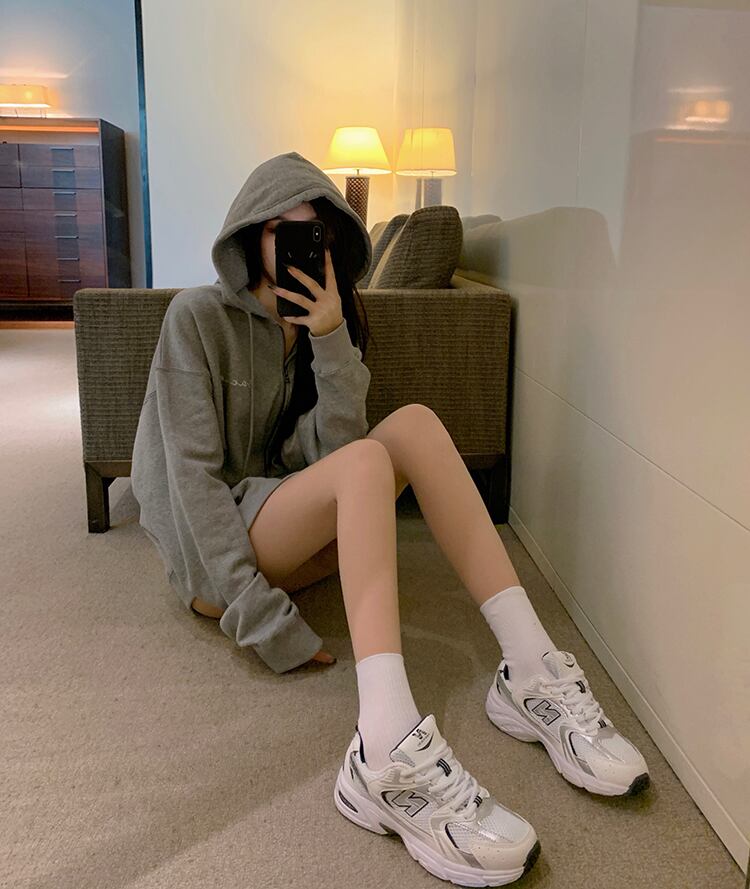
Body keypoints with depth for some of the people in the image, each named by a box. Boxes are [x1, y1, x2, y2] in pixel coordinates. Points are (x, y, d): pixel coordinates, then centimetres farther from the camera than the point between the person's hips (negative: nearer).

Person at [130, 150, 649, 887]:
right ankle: (387, 754, -49)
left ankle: (530, 669, -28)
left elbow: (333, 449, -8)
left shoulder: (321, 322, 9)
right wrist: (264, 621, -26)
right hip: (210, 556, -6)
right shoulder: (199, 315, -10)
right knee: (368, 462, -31)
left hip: (288, 536, 6)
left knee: (415, 423, -17)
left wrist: (331, 342, -21)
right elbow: (192, 474, -19)